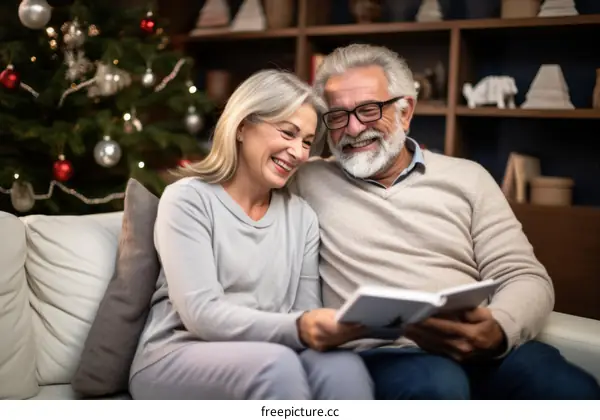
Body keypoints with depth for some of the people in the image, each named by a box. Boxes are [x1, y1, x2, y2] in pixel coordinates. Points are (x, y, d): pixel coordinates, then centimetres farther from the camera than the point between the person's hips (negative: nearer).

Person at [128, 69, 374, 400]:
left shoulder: (302, 215, 13)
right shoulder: (189, 198, -3)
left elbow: (307, 316, 7)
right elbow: (202, 314, -15)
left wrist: (325, 329, -18)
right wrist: (296, 328, -30)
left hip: (266, 362, 4)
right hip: (176, 360, -4)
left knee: (343, 367, -30)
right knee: (277, 364, -36)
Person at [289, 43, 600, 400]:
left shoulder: (467, 177, 15)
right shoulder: (310, 180, 13)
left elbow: (526, 278, 7)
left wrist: (498, 330, -15)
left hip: (484, 351, 2)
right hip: (383, 354, -1)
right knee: (436, 386, -37)